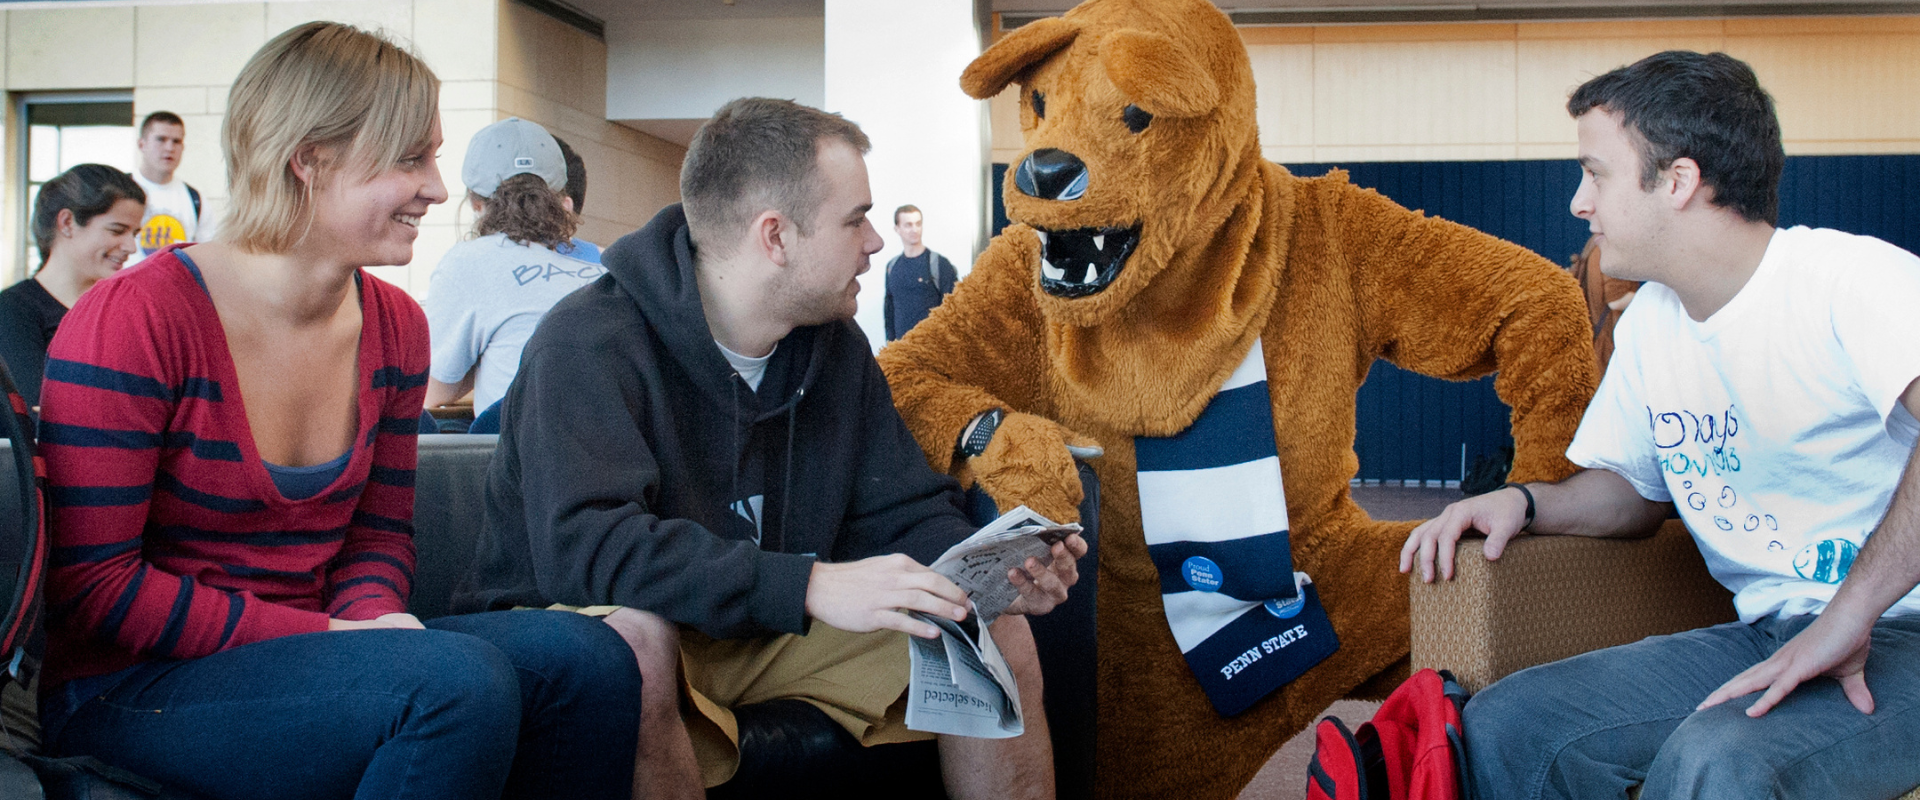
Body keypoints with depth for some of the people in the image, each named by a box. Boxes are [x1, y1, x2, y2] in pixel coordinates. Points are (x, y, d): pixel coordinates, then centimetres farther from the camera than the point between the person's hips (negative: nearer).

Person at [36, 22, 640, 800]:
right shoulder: (132, 320, -15)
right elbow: (90, 584, -16)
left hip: (310, 644, 7)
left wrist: (376, 618, -12)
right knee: (459, 679, -31)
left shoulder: (395, 326, 5)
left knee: (586, 659, -16)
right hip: (131, 687, -6)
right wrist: (325, 635, -21)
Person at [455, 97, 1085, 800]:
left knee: (997, 629, -7)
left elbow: (904, 512, 6)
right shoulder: (591, 343, -22)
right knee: (633, 635, -41)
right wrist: (812, 586, -42)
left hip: (765, 630, 6)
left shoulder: (835, 346, 2)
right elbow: (583, 544, -36)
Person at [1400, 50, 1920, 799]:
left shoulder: (1856, 279, -14)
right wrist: (1525, 502, 3)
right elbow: (1633, 483, 23)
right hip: (1766, 637, 7)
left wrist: (1850, 614, -31)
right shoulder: (1649, 321, 12)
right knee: (1503, 724, -8)